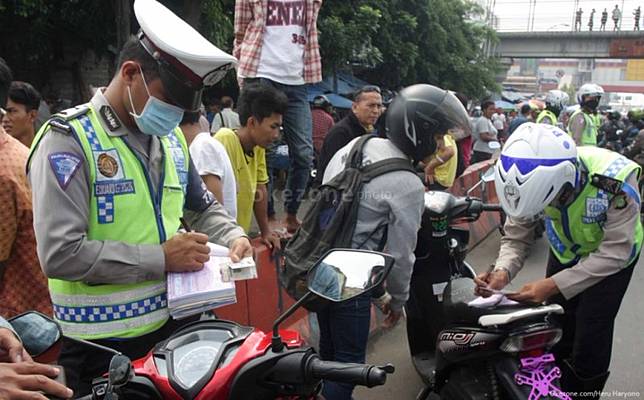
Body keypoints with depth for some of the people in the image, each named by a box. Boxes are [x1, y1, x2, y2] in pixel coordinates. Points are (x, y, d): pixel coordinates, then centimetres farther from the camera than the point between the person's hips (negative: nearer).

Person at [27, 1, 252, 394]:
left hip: (173, 326, 7)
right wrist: (160, 259, -20)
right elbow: (61, 254, -23)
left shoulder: (171, 138, 9)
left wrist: (233, 236, -1)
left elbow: (203, 207, 20)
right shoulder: (69, 139, -13)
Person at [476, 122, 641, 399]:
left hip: (611, 254, -3)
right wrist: (503, 271, -41)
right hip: (565, 250, 4)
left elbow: (614, 253, -35)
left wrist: (553, 285, -43)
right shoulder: (534, 177, -28)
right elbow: (516, 236, -20)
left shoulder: (615, 181, -39)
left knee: (591, 336, -6)